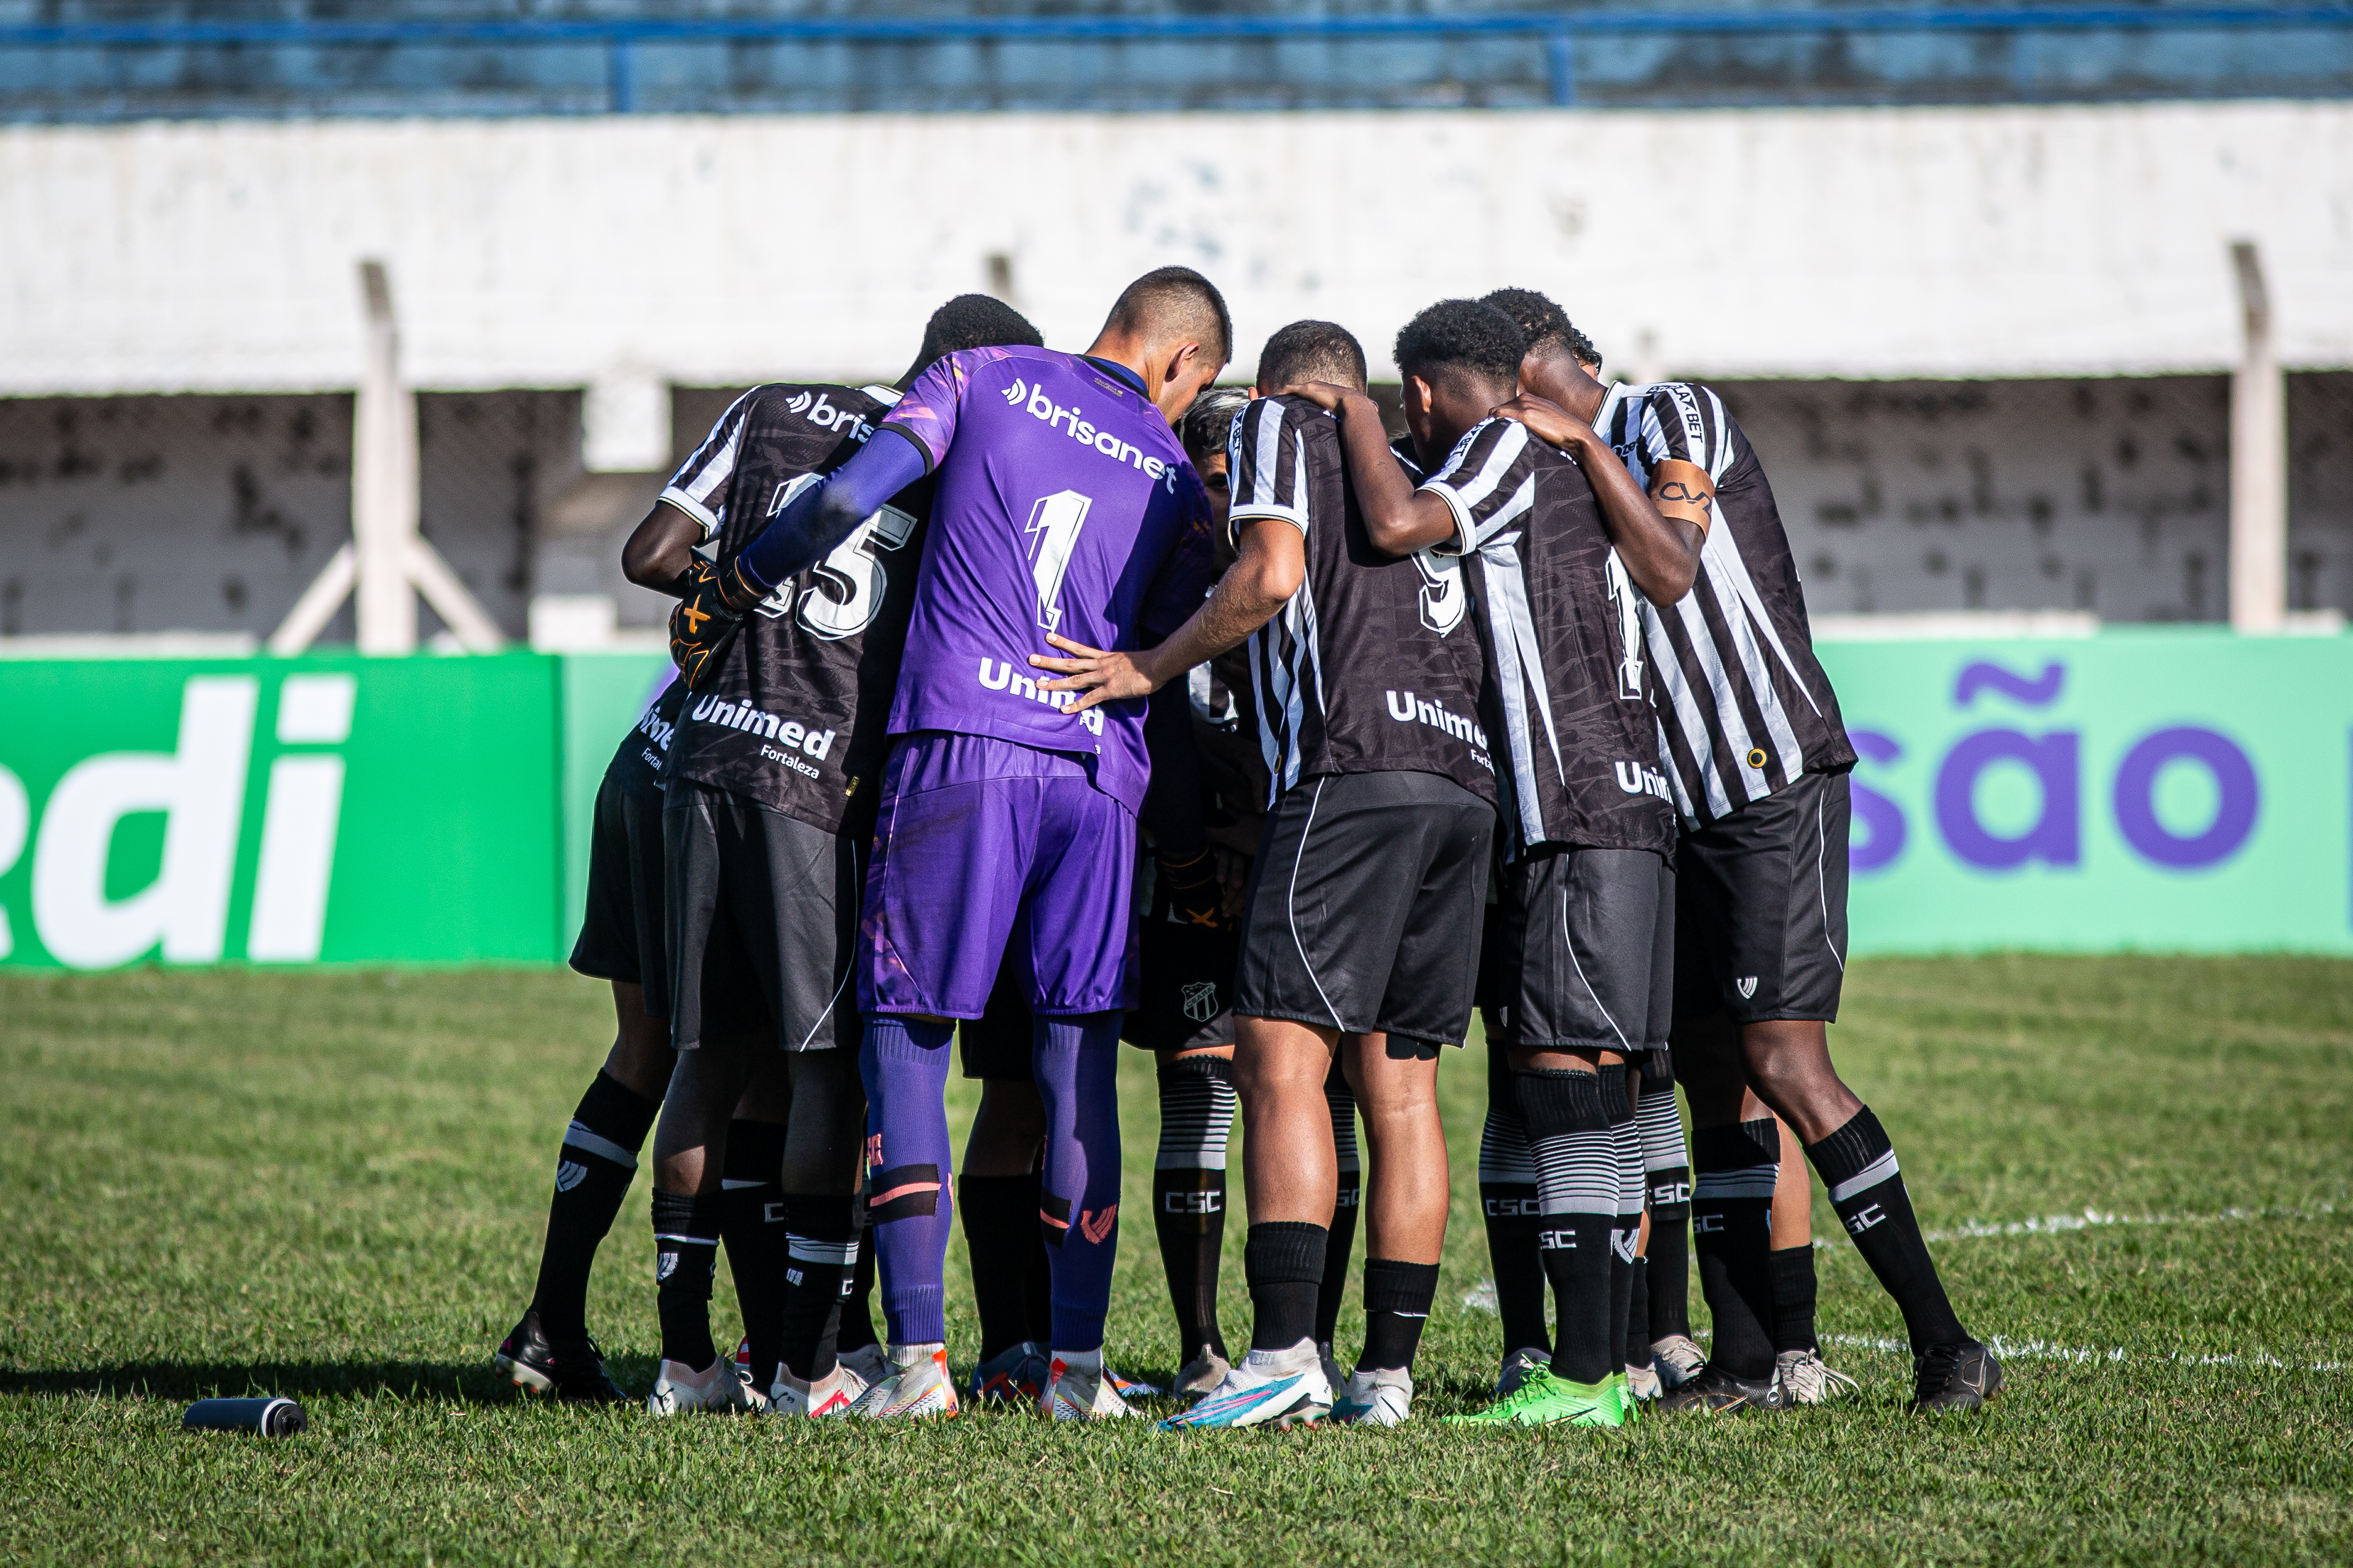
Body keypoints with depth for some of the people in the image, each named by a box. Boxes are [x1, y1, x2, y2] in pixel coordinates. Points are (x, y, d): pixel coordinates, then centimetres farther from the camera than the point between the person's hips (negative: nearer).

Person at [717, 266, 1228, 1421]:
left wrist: (738, 587, 8)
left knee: (904, 1037, 2)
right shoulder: (1176, 482, 15)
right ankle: (1076, 1364, 6)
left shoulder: (982, 379, 9)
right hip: (1098, 771, 2)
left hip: (958, 748, -2)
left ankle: (917, 1356, -7)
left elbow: (849, 499, -3)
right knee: (1077, 1065, 7)